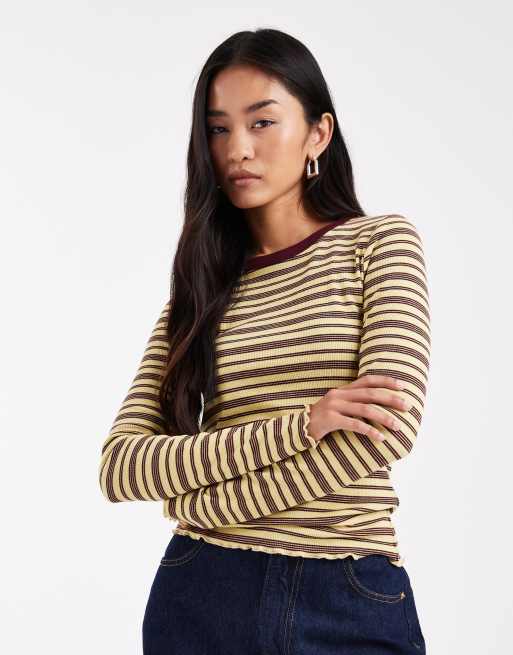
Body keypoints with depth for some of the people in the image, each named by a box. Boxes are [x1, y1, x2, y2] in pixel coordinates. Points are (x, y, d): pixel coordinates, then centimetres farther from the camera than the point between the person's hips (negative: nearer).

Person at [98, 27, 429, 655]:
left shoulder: (381, 243, 0)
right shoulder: (199, 284, 7)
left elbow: (390, 426, -15)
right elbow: (119, 466, -4)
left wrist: (202, 507, -9)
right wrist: (299, 424, -18)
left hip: (350, 604, -2)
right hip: (201, 599, 3)